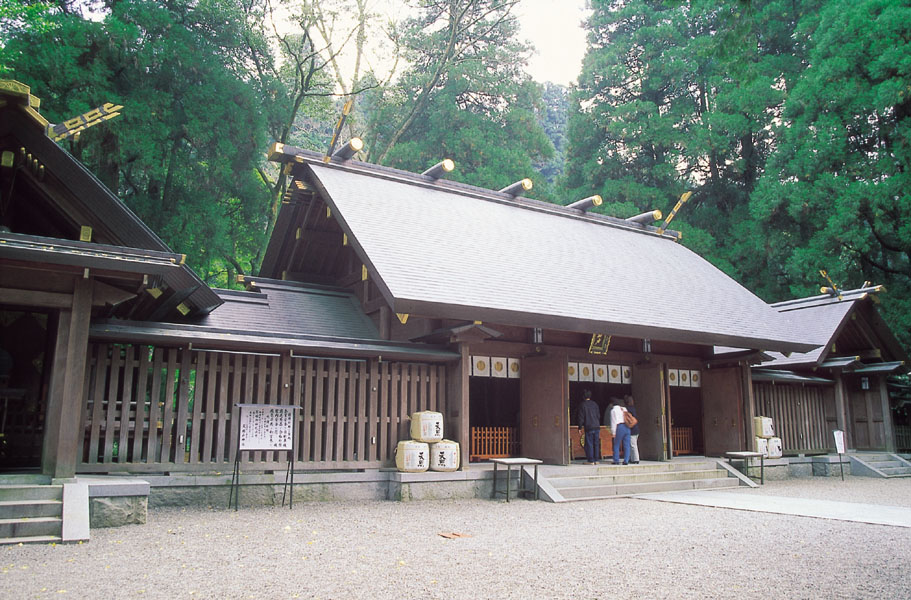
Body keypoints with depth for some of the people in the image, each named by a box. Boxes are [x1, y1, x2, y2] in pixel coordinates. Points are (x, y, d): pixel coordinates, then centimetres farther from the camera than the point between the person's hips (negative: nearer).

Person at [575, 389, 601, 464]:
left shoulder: (582, 405, -4)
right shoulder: (594, 404, 10)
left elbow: (581, 417, -5)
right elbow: (598, 415, 15)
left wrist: (580, 427, 1)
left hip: (588, 427, -5)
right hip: (597, 426, 5)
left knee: (589, 444, -1)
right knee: (596, 444, 9)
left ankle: (590, 460, -1)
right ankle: (596, 460, 11)